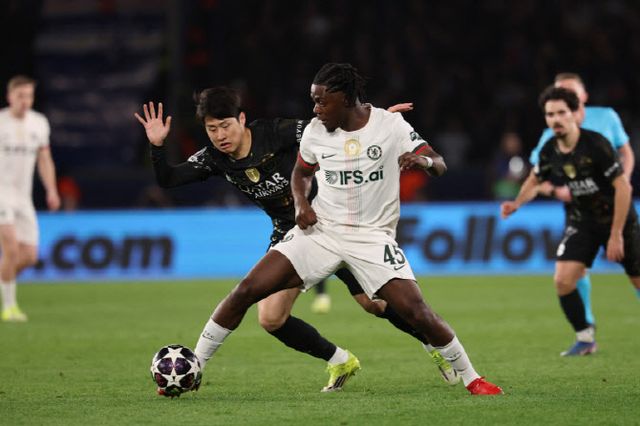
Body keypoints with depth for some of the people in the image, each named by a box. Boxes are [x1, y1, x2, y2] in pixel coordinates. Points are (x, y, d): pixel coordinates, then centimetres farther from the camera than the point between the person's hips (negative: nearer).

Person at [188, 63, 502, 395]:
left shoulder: (390, 125, -9)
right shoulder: (315, 131, 0)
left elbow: (439, 165, -9)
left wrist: (424, 160, -34)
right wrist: (301, 203, -2)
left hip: (372, 237, -3)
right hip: (320, 230, 3)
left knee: (416, 312, -17)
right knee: (247, 290, -10)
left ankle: (470, 378, 3)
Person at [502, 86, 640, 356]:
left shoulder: (596, 144, -24)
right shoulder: (549, 151, -7)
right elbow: (535, 180, 14)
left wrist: (616, 235, -22)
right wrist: (517, 203, -6)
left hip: (617, 220, -4)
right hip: (580, 222, 4)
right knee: (563, 280, -14)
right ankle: (585, 338, 2)